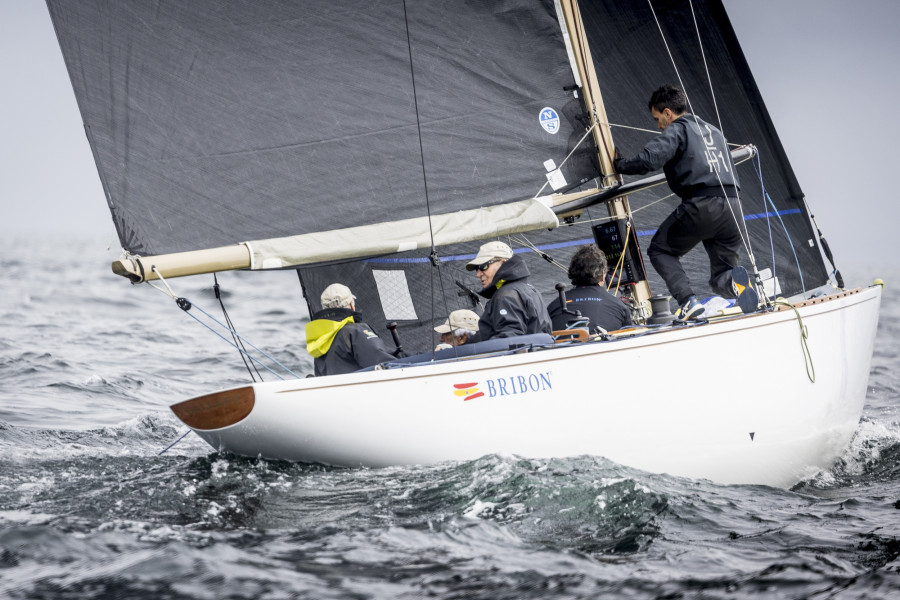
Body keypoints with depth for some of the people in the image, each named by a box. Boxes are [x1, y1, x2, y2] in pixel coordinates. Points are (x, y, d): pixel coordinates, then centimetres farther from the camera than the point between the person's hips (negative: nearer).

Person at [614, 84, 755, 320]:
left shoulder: (677, 130, 4)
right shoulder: (713, 131, 27)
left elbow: (649, 159, -11)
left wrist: (620, 165, 7)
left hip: (701, 206, -7)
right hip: (732, 207, 7)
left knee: (660, 250, 15)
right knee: (720, 280, 14)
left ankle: (688, 300, -7)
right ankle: (737, 280, -24)